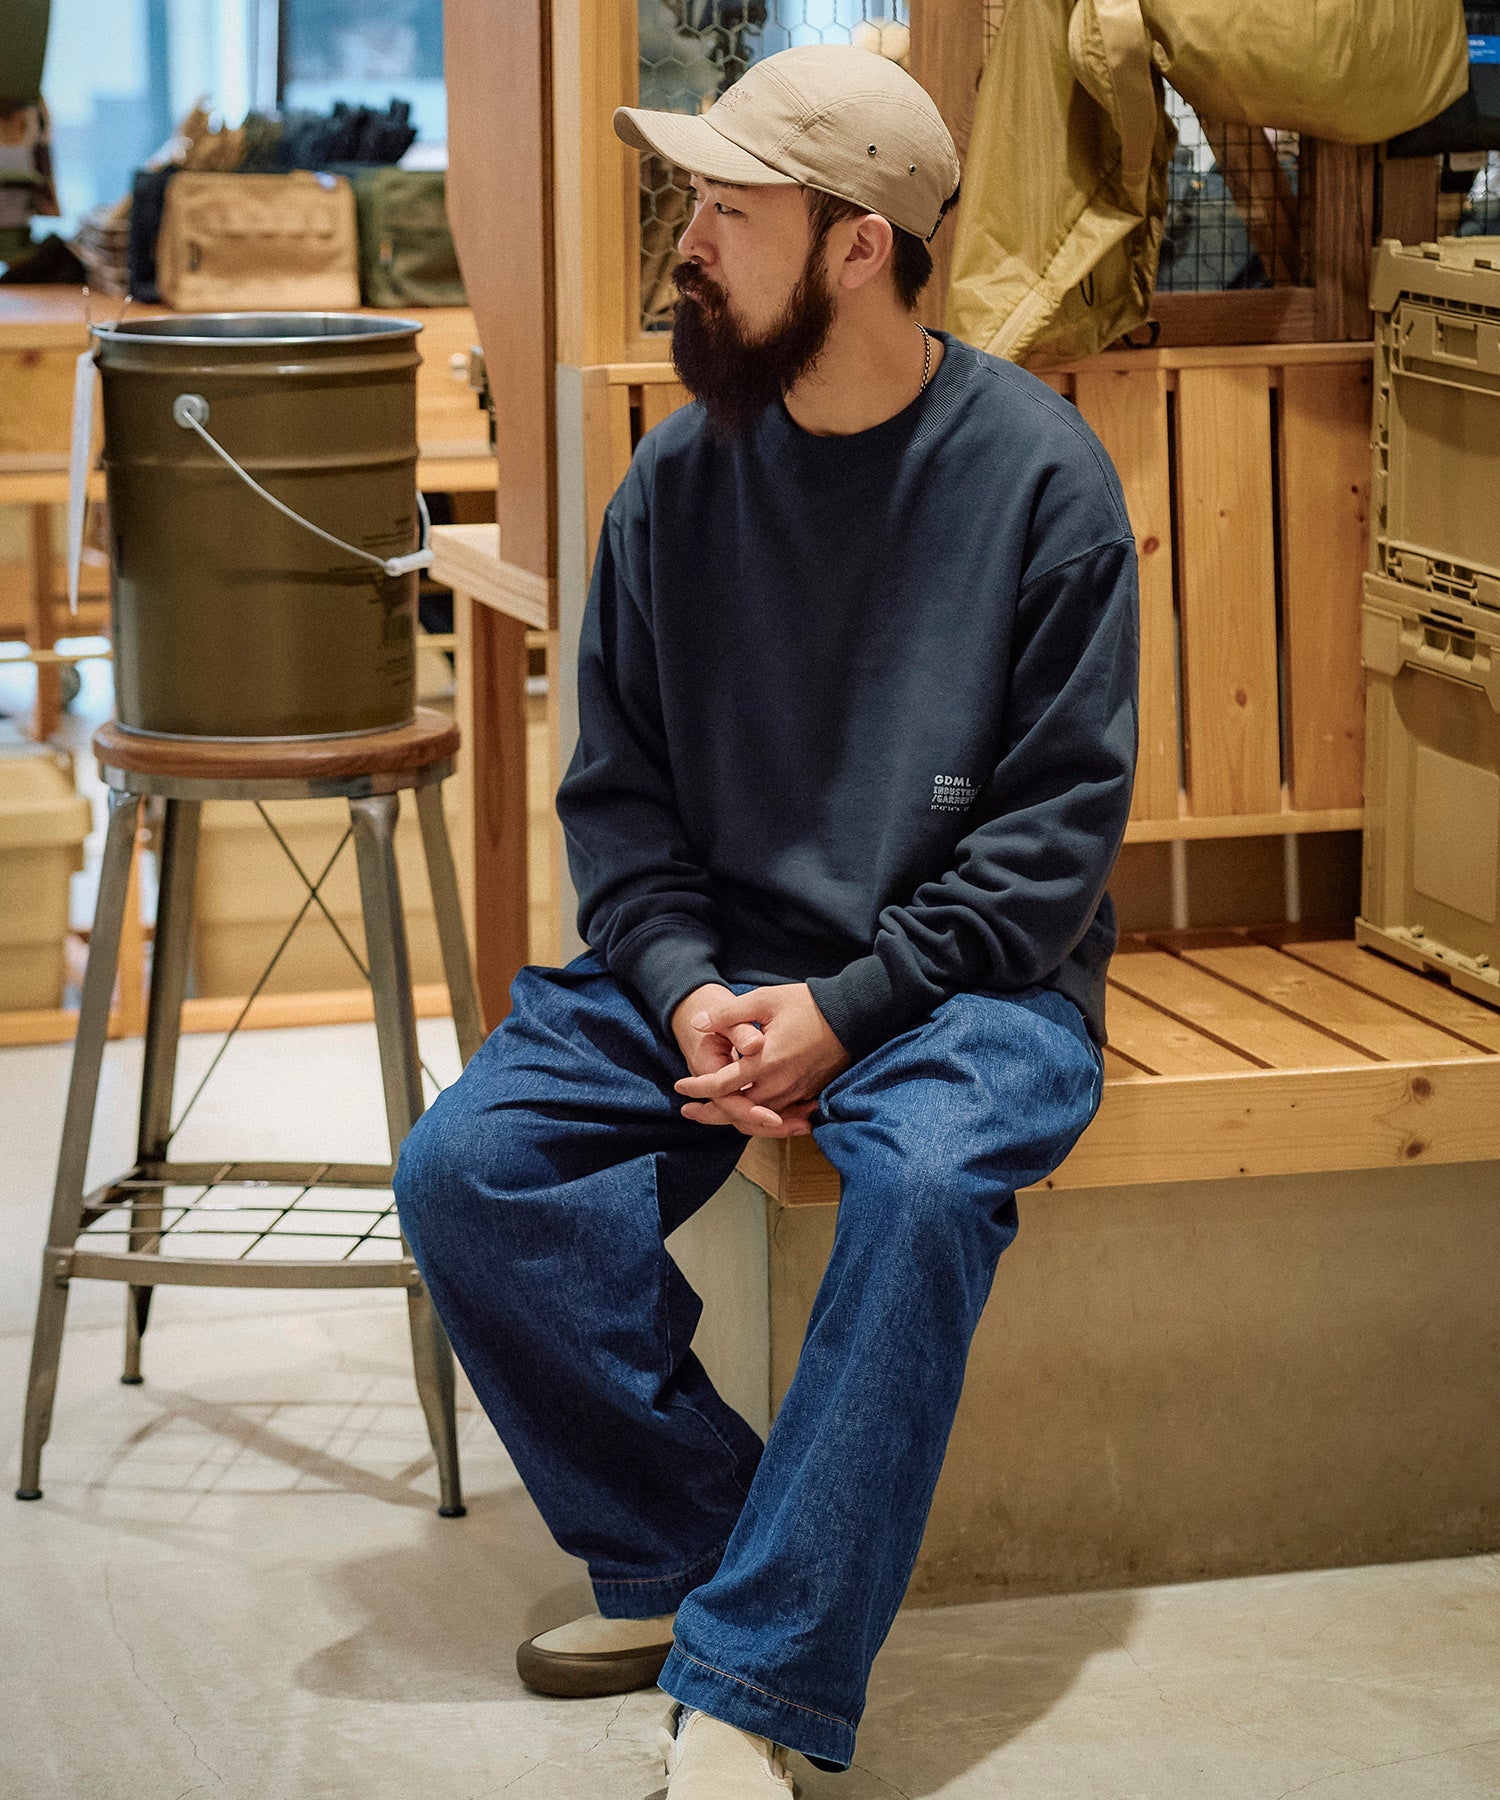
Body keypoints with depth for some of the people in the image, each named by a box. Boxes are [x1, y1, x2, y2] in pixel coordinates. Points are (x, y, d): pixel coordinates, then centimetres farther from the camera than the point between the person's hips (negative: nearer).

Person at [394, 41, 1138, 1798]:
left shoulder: (1035, 469, -7)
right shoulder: (676, 482, 4)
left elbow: (1061, 816, -8)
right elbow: (615, 789, 7)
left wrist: (845, 1009, -18)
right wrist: (689, 994, -12)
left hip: (961, 978, -4)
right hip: (709, 965, 5)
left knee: (925, 1179, -36)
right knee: (466, 1168, -18)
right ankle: (693, 1551, -7)